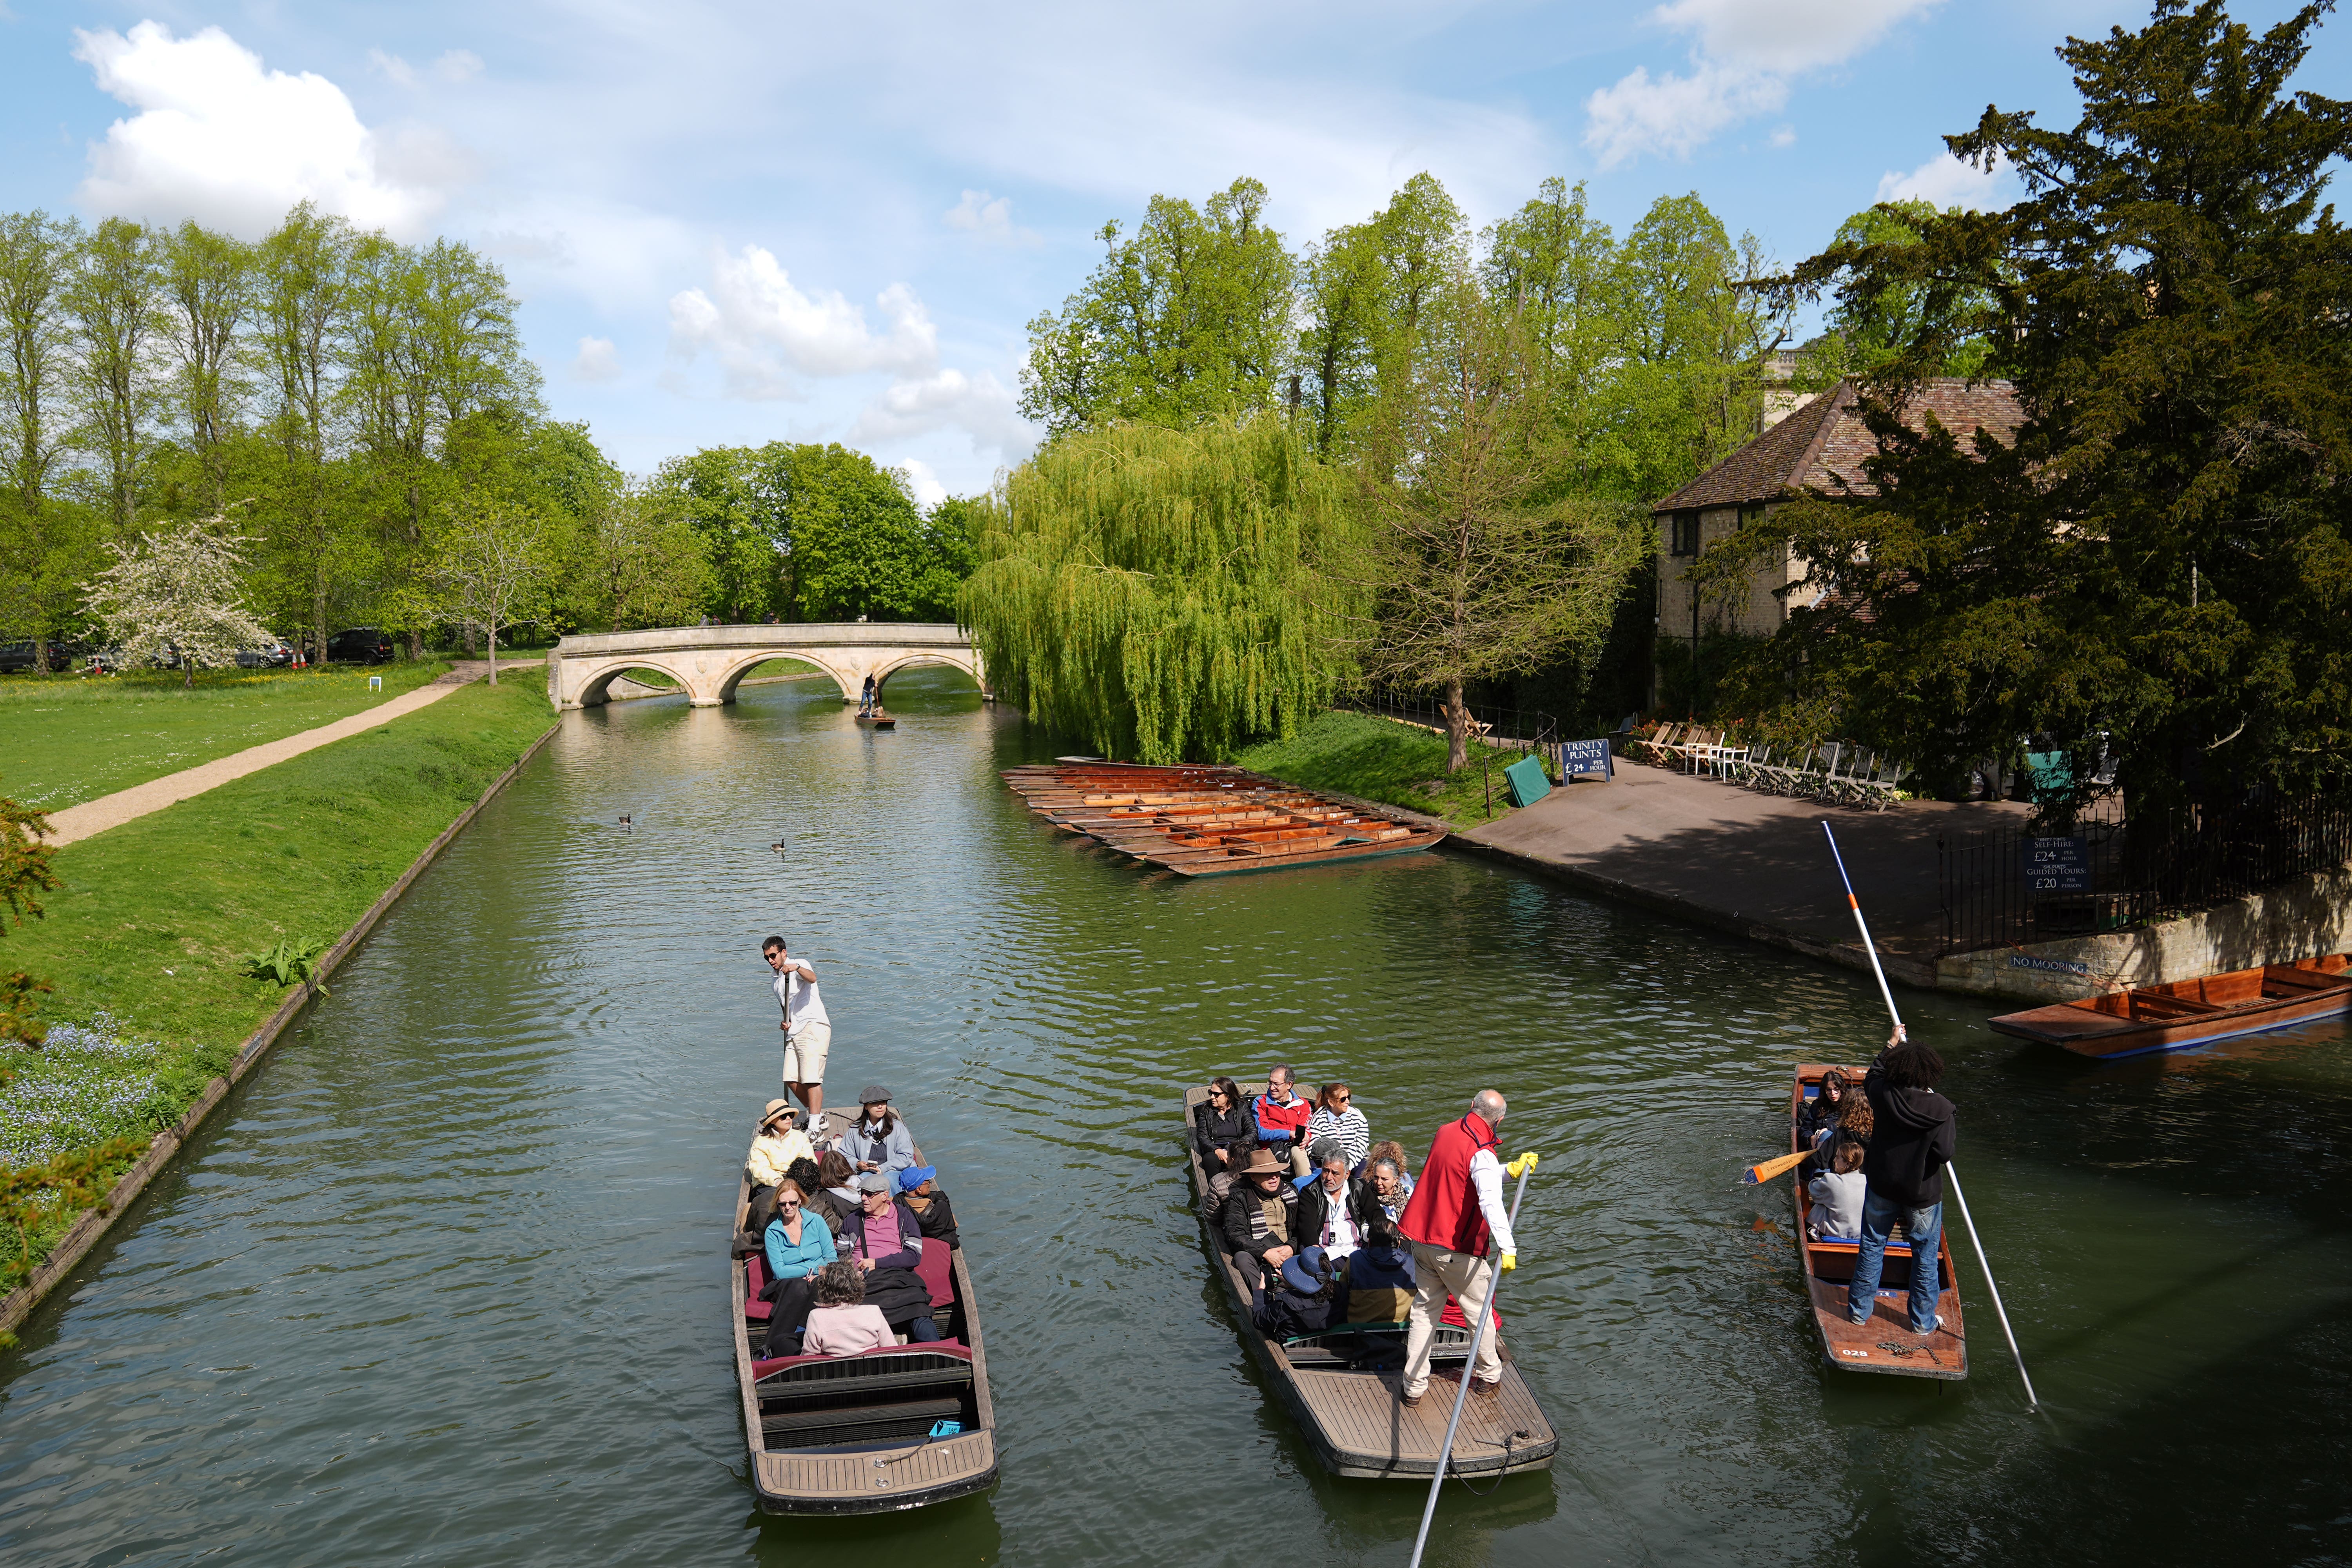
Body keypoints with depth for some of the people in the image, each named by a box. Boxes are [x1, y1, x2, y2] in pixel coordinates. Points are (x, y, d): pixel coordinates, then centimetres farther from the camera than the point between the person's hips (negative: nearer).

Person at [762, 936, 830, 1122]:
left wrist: (796, 968, -45)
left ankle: (815, 1126, -18)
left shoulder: (800, 965, -1)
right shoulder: (778, 980, 24)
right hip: (794, 1033, 9)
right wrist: (786, 1023, 12)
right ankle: (816, 1115, 16)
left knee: (811, 1078, -15)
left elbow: (812, 978, -25)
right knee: (791, 1080, 3)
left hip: (814, 1026, -9)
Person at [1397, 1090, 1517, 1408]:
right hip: (1458, 1250, -6)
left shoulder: (1445, 1132, 4)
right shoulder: (1482, 1153, -20)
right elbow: (1491, 1202, -35)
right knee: (1478, 1311, 15)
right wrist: (1507, 1247, -42)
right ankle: (1490, 1376, 34)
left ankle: (1413, 1386, 17)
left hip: (1422, 1239, 7)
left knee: (1425, 1310, 15)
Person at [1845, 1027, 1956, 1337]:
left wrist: (1891, 1045, 19)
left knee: (1873, 1246, 16)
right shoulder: (1939, 1110, -21)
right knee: (1925, 1254, 13)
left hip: (1882, 1187, 2)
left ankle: (1860, 1309, 26)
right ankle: (1923, 1321, 23)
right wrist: (1952, 1132, 1)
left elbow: (1873, 1075, 9)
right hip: (1923, 1194, -2)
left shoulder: (1883, 1095, -14)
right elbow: (1944, 1154, -19)